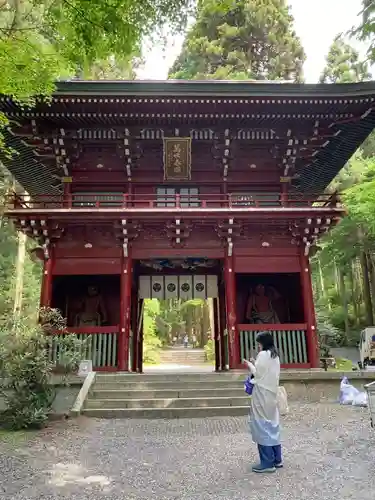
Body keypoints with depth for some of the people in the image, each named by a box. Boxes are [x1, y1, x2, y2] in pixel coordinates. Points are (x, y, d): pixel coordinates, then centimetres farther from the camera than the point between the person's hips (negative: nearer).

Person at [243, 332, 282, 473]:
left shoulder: (263, 354, -16)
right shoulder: (275, 355, 10)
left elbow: (258, 374, -14)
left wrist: (250, 365, 1)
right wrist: (255, 364, 13)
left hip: (262, 395, -9)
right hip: (271, 394, 9)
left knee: (262, 426, -2)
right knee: (272, 425, 15)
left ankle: (267, 463, 4)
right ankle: (277, 459, 23)